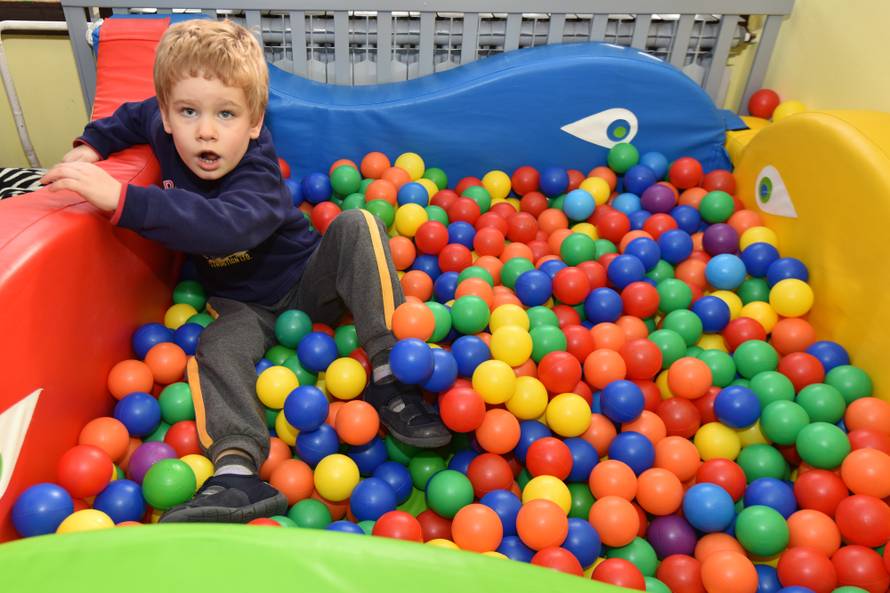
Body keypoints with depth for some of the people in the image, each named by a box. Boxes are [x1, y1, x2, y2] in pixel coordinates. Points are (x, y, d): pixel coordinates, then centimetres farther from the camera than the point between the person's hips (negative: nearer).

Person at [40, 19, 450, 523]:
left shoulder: (259, 179, -28)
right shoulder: (166, 129, -6)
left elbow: (225, 225, -50)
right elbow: (138, 114, 20)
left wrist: (123, 199, -53)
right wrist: (92, 145, 7)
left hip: (309, 282, -4)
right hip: (244, 306, 5)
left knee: (356, 227, -30)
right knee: (216, 349, -28)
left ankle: (389, 378, -36)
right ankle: (238, 472, -40)